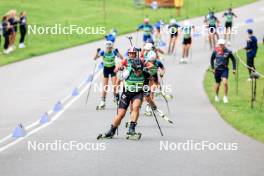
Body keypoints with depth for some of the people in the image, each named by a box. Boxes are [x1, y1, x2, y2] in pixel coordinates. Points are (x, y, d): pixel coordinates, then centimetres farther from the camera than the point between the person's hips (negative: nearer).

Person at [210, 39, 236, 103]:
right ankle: (216, 96, 36)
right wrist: (213, 68, 8)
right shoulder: (215, 51, -5)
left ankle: (225, 97, -4)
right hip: (217, 69, 1)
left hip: (225, 69, -1)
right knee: (217, 84, 11)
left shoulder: (228, 52, -8)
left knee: (225, 83, -19)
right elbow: (212, 59, 11)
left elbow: (233, 59, 4)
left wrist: (234, 69, 2)